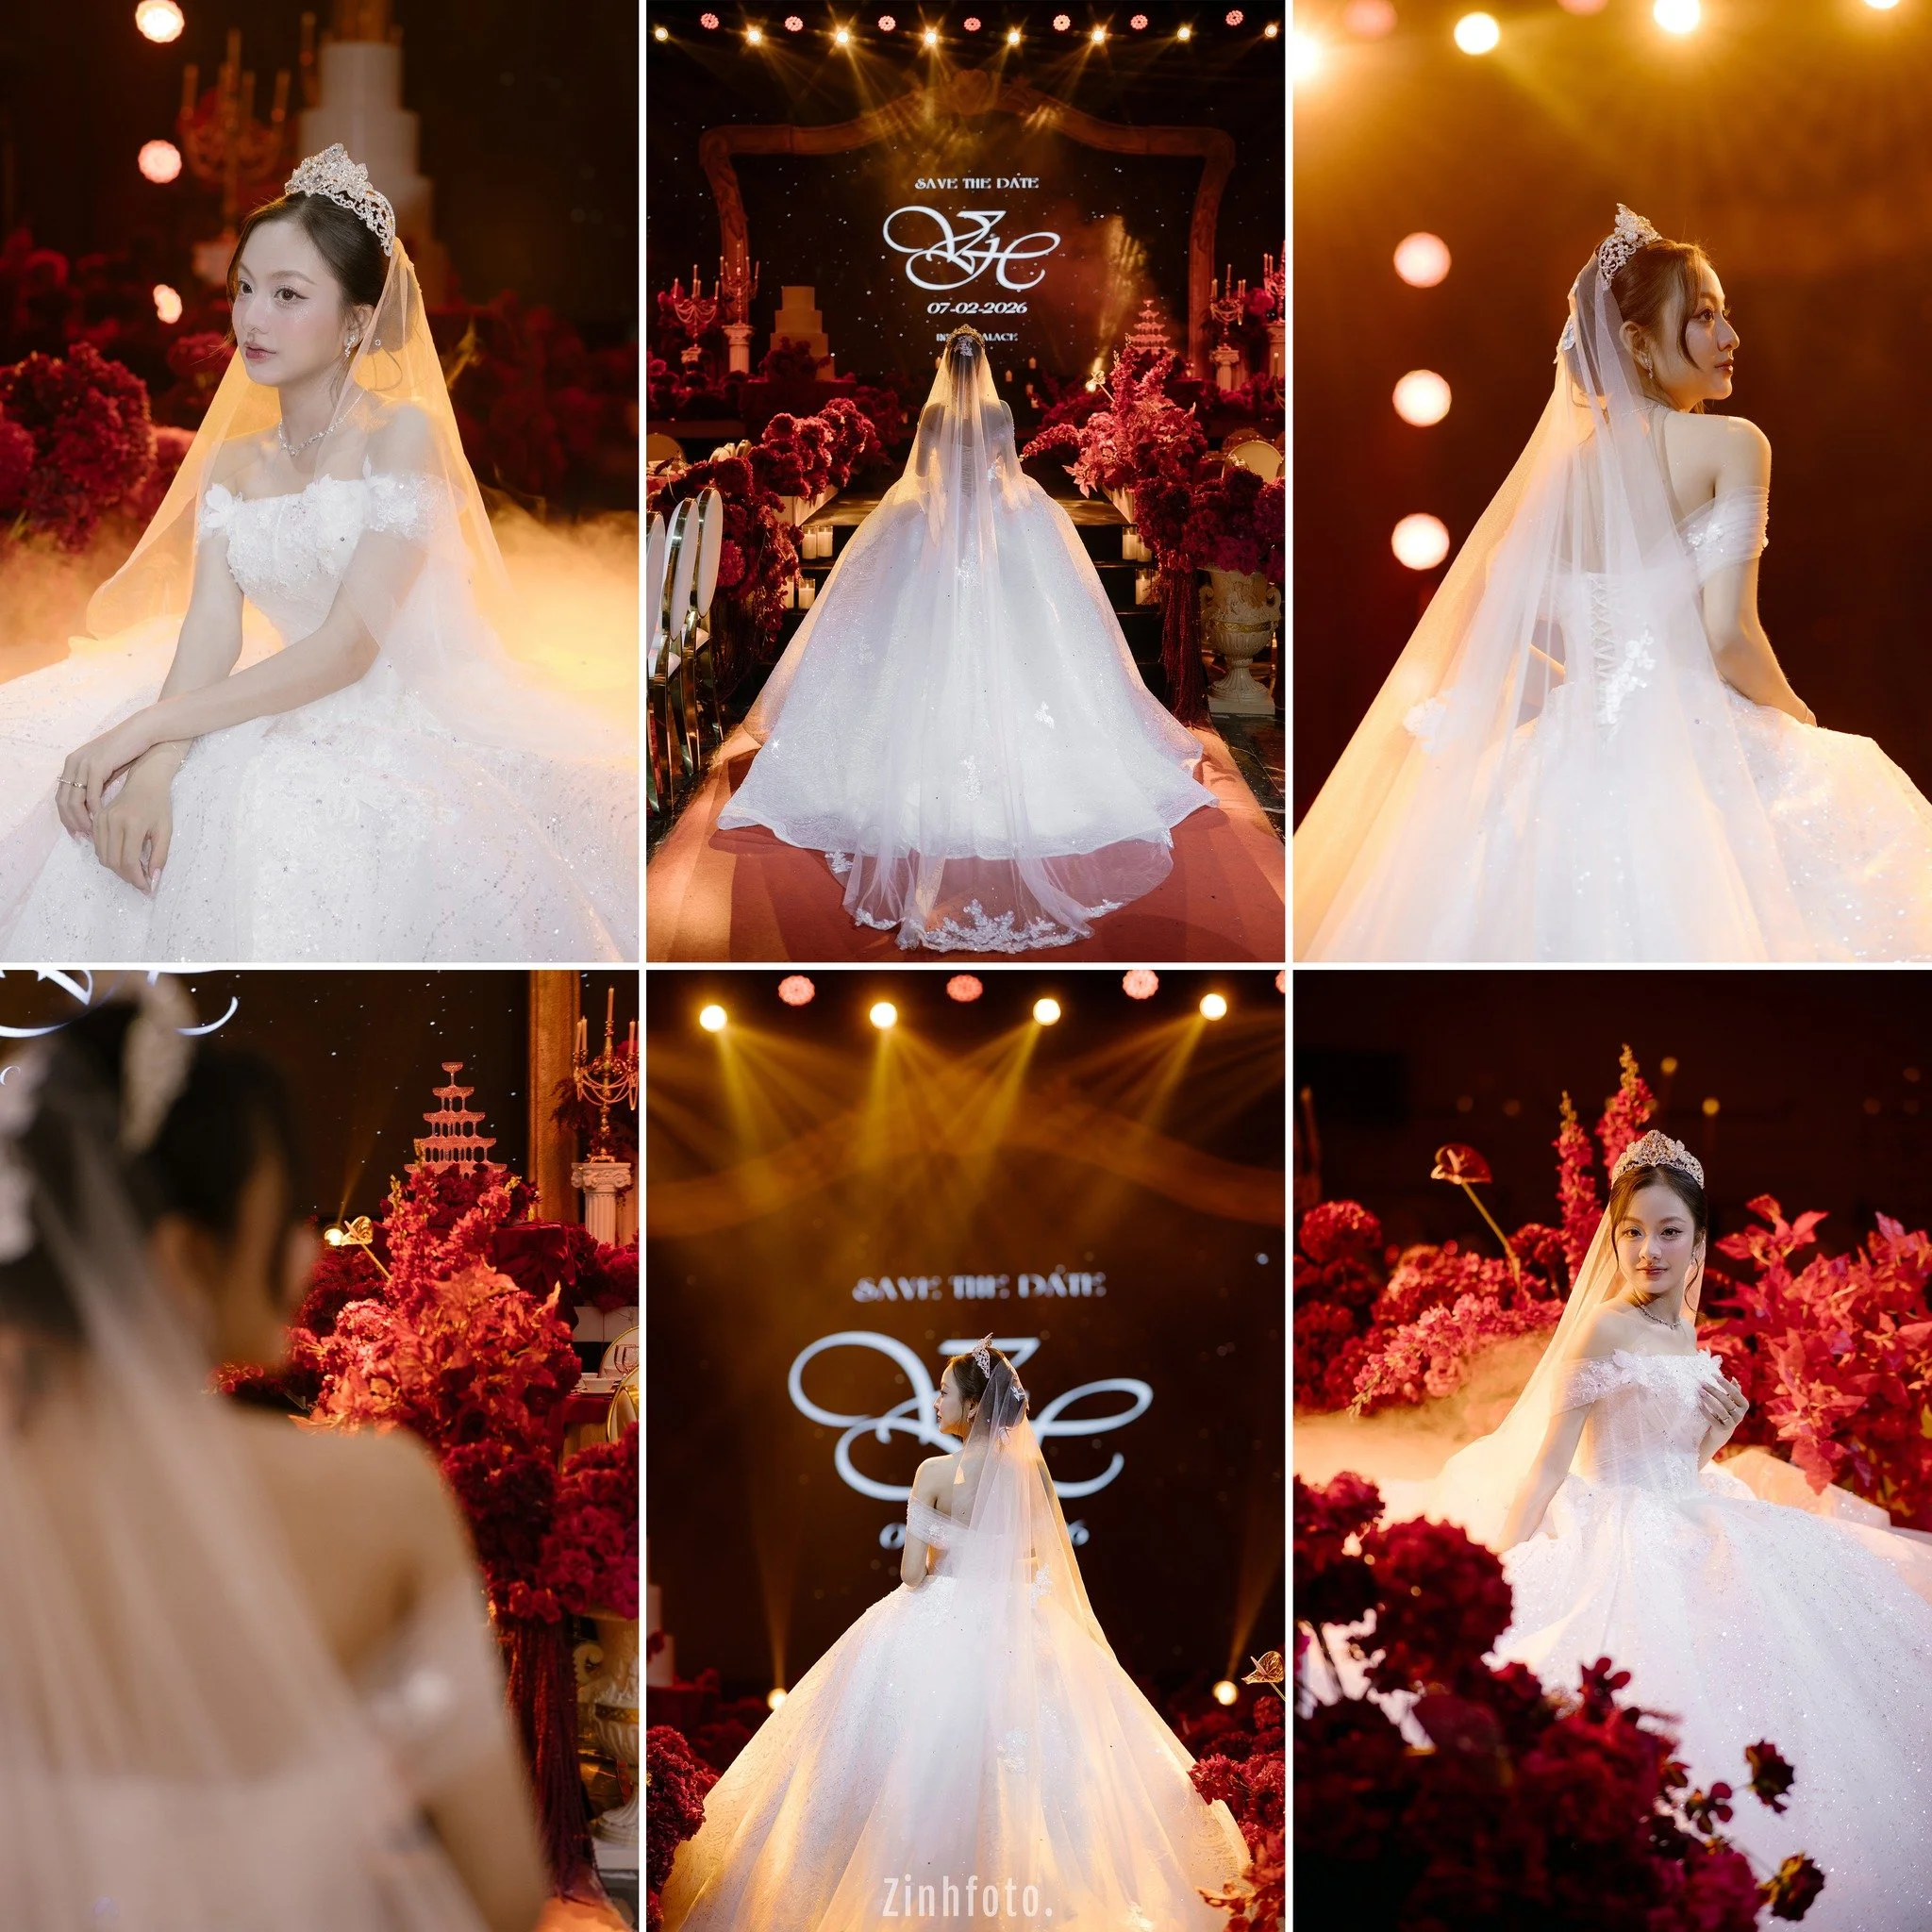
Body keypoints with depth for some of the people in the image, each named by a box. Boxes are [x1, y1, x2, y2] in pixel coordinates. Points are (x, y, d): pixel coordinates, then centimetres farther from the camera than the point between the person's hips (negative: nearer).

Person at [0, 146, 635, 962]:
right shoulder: (232, 461, 10)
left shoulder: (404, 434, -9)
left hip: (412, 712, -6)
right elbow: (212, 628, -3)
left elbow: (349, 645, -17)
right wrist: (158, 763, -26)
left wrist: (150, 727, -22)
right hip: (290, 715, 6)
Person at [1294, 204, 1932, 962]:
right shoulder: (1730, 445, -7)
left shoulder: (1566, 466, 8)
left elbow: (1496, 644, 7)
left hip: (1580, 757, 6)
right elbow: (1728, 635, -14)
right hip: (1698, 748, -6)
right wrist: (1795, 714, 4)